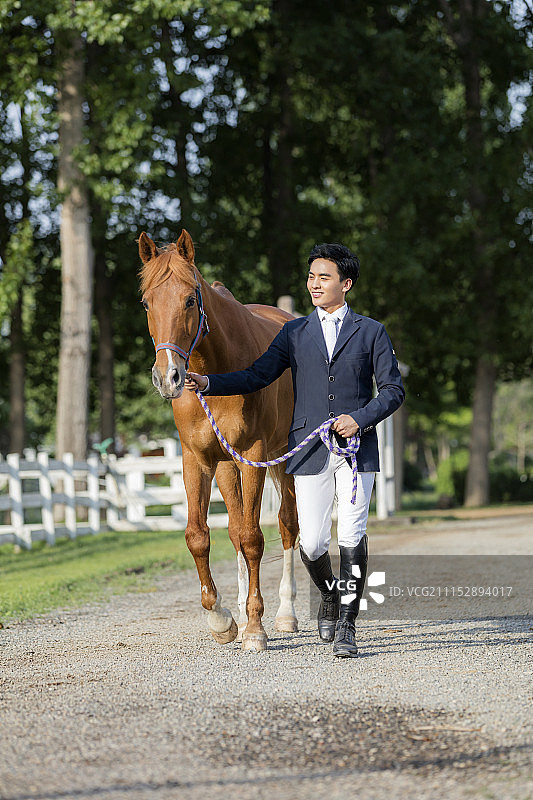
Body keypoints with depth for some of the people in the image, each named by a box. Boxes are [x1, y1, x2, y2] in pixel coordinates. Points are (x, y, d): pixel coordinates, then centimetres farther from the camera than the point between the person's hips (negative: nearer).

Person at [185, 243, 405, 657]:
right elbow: (256, 376, 5)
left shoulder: (371, 332, 7)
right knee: (312, 542, -1)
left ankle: (347, 626, -5)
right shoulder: (295, 333, 11)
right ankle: (330, 595, 30)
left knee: (352, 534, -11)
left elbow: (394, 389, 4)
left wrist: (360, 418, -12)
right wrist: (207, 383, -9)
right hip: (310, 449, 2)